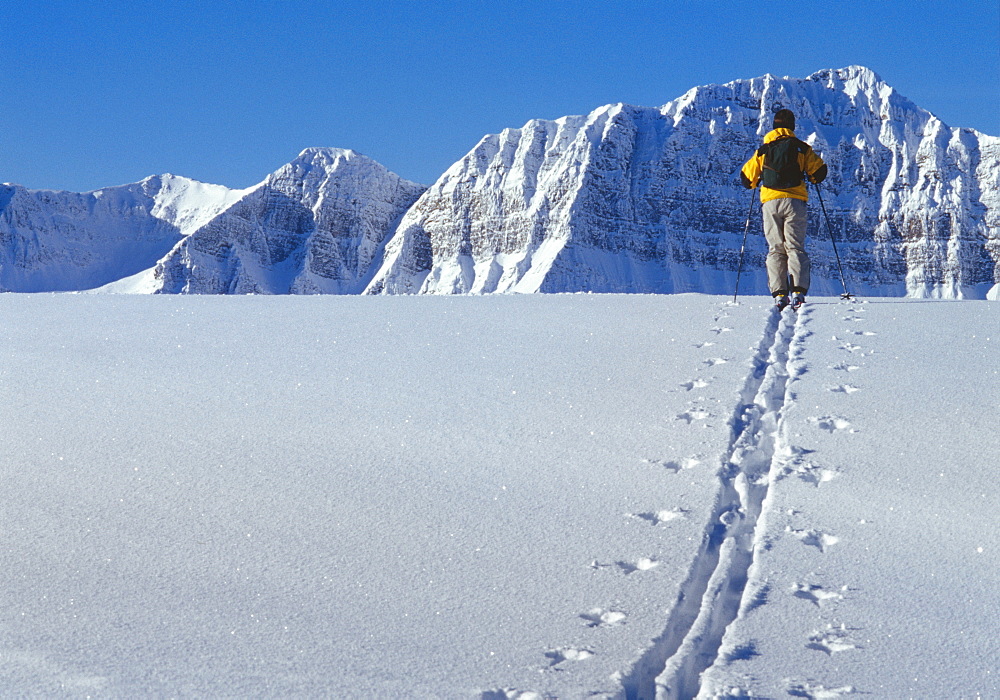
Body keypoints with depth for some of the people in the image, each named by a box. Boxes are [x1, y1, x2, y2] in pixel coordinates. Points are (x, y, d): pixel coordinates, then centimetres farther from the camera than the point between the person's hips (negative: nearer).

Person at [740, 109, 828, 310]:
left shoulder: (762, 151, 11)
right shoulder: (802, 148, 7)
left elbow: (747, 177, 13)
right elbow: (819, 172, 4)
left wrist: (754, 183, 35)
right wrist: (812, 178, 26)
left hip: (770, 202, 1)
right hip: (794, 201, -1)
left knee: (775, 249, 6)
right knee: (795, 248, -1)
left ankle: (779, 295, -6)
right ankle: (798, 291, -17)